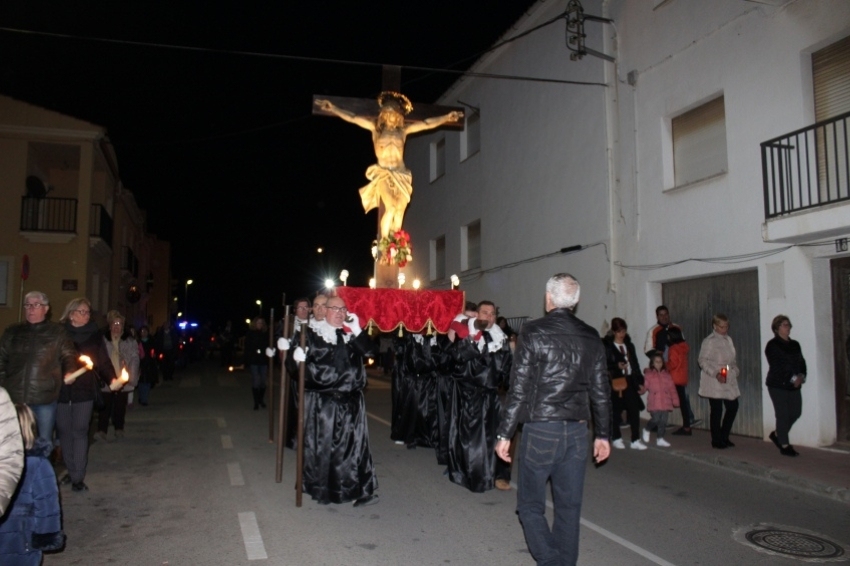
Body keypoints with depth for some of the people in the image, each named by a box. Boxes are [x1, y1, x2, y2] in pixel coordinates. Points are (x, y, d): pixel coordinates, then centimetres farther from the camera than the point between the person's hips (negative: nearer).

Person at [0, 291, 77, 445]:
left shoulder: (57, 333, 4)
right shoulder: (12, 332, 11)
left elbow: (69, 355, 0)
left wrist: (70, 371, -20)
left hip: (45, 398, -2)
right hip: (15, 398, 2)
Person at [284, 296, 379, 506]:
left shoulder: (352, 333, 10)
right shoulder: (311, 332, 0)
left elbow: (369, 351, -3)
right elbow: (294, 363, -2)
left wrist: (357, 331, -14)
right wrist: (297, 359, -24)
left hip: (351, 400, 3)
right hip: (321, 400, -3)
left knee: (353, 444, 4)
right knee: (322, 445, 3)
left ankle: (359, 490, 11)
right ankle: (321, 489, 18)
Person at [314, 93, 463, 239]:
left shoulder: (403, 129, 7)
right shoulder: (376, 127, 3)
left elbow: (427, 124, 5)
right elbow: (353, 118, -3)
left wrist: (447, 118, -3)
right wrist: (334, 109, -11)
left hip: (401, 174, 3)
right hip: (383, 173, -3)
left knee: (400, 210, -2)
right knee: (390, 208, -17)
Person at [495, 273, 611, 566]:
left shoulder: (533, 332, -9)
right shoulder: (591, 337, 4)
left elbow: (519, 388, -11)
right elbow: (601, 391, 8)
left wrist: (505, 434, -6)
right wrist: (602, 434, 17)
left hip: (541, 429, -4)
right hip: (578, 431, 5)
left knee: (530, 504, 8)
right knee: (569, 506, 14)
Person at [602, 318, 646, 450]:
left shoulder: (629, 344, 14)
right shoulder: (606, 345, -3)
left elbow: (635, 364, 15)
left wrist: (640, 382, 12)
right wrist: (616, 366, -21)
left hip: (629, 381, 4)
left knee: (634, 409, -3)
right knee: (615, 411, 6)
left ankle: (635, 440, 3)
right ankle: (616, 438, 22)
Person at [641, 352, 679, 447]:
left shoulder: (667, 375, 11)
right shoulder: (648, 374, 2)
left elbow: (672, 388, 10)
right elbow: (645, 386, -6)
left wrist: (675, 400, 7)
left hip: (665, 402, 4)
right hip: (654, 402, -4)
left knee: (663, 421, 3)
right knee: (656, 419, -10)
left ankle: (660, 439, 13)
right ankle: (646, 430, 18)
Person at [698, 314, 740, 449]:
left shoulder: (728, 339, 13)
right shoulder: (709, 341, -10)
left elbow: (732, 359, 21)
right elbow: (703, 361, -14)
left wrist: (736, 370, 4)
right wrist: (715, 374, -23)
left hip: (729, 381, 7)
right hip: (714, 383, -7)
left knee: (733, 407, 9)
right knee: (717, 410, 0)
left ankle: (724, 437, 25)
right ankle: (716, 441, 13)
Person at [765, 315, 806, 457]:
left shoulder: (795, 345, 14)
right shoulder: (772, 345, -7)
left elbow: (802, 362, 12)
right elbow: (777, 367, -15)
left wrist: (801, 376, -6)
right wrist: (793, 378, -16)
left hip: (794, 386, 7)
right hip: (778, 385, -7)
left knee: (796, 412, 8)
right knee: (783, 414, -4)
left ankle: (777, 434, 28)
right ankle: (784, 445, 5)